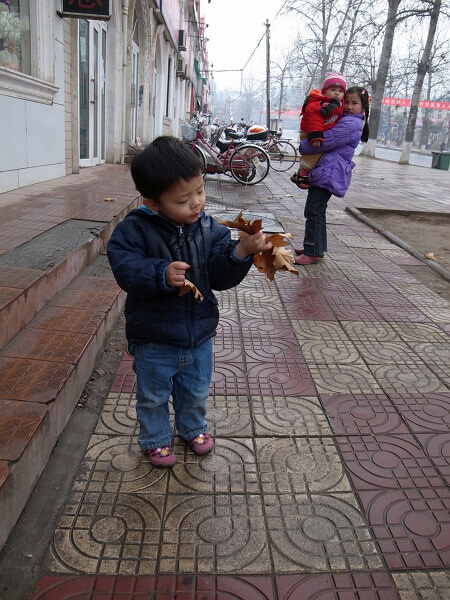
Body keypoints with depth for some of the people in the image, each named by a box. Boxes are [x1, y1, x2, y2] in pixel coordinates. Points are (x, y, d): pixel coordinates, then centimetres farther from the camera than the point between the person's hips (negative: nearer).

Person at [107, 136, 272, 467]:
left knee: (196, 391, 24)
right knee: (153, 396, 18)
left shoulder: (209, 228, -7)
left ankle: (193, 427, 52)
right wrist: (161, 274, -41)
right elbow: (126, 268, -26)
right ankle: (156, 438, 44)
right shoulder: (135, 229, -17)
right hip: (153, 339, -3)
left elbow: (221, 277, -9)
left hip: (199, 334, 3)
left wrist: (241, 253, -25)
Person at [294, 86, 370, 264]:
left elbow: (325, 141, -20)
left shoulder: (350, 124, -15)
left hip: (329, 173, -11)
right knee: (318, 211, 17)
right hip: (326, 172, 11)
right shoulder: (346, 120, 18)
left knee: (313, 211, -10)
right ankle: (317, 247, 27)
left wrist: (303, 146, -5)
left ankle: (312, 252, -6)